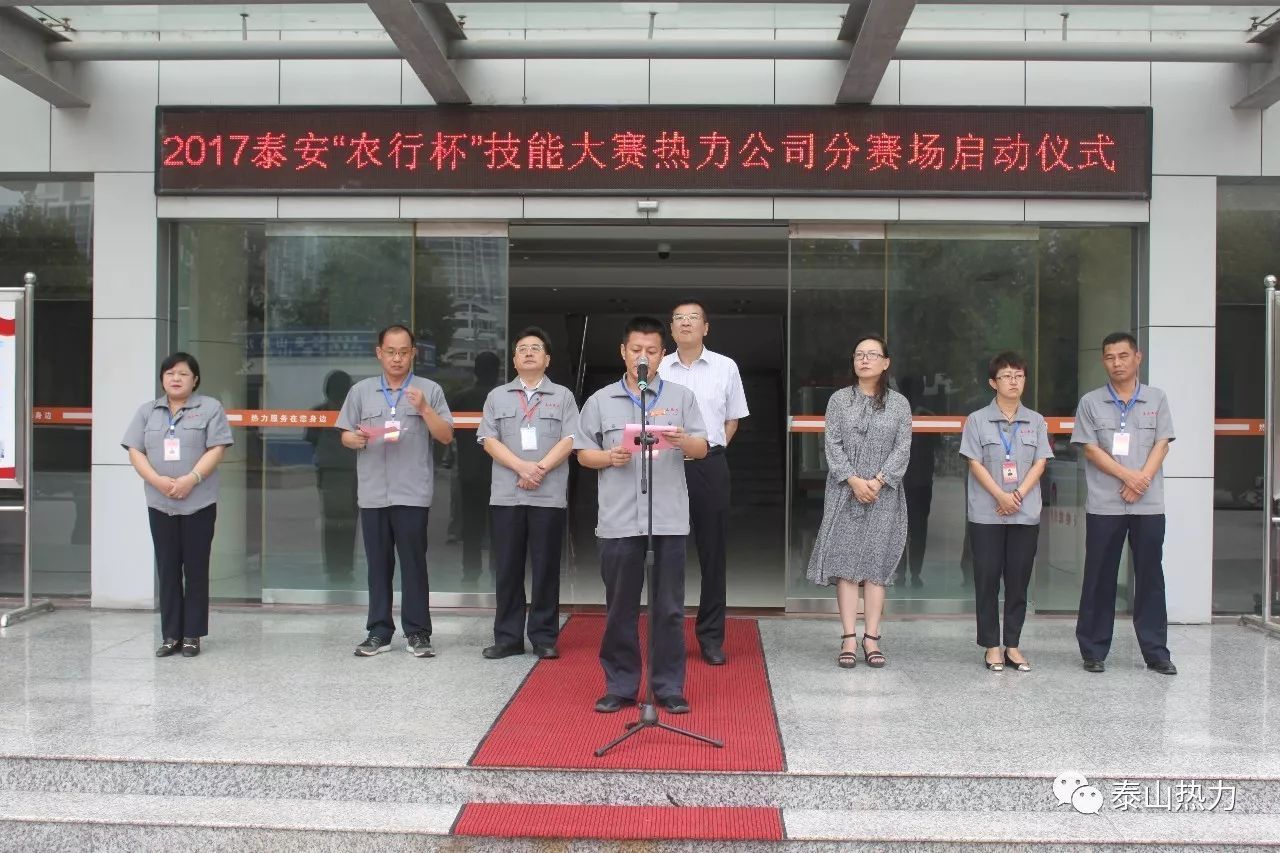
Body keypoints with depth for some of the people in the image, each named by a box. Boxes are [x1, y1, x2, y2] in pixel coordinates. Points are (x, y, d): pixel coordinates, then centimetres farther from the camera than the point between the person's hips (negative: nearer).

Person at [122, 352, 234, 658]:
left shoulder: (210, 408, 1)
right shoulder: (147, 411, 11)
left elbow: (216, 450, -7)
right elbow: (135, 451, 5)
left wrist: (191, 479, -19)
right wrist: (158, 480, -12)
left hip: (199, 503, -3)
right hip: (160, 504, 3)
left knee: (195, 570, 2)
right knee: (167, 570, 6)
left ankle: (192, 635, 9)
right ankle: (171, 635, 12)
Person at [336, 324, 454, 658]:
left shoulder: (429, 390, 5)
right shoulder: (360, 391, 11)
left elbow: (446, 436, 1)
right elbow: (345, 436, 12)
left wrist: (424, 409, -12)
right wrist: (356, 438, -10)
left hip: (413, 493, -2)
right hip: (372, 492, 2)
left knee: (413, 562, -1)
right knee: (378, 564, 7)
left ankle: (418, 633, 6)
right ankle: (379, 632, 14)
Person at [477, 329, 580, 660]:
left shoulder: (563, 396, 10)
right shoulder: (497, 396, 13)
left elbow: (569, 440, -1)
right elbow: (489, 440, 2)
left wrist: (541, 468, -14)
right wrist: (522, 467, -12)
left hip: (549, 495, -1)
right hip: (506, 495, 1)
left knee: (546, 567, 2)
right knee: (508, 568, 4)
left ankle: (544, 637, 10)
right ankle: (507, 637, 11)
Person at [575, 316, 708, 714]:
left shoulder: (681, 397, 9)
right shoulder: (601, 400, 9)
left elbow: (702, 448, 4)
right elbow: (583, 453, 9)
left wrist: (684, 442, -17)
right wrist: (609, 457, -11)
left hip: (669, 518, 0)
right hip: (618, 520, 0)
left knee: (669, 608, 4)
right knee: (620, 608, 7)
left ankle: (669, 686, 14)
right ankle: (620, 685, 18)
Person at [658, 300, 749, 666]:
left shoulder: (725, 367, 3)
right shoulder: (657, 369, 4)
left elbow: (732, 419, 12)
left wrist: (711, 447, 4)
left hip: (710, 467, 0)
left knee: (712, 552, 4)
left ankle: (711, 637, 14)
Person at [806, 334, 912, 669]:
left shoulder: (899, 403, 6)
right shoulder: (839, 399, 6)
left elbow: (902, 449, -1)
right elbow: (833, 445, -1)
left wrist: (877, 482, -13)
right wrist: (854, 481, -13)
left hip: (883, 494, 0)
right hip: (845, 492, 0)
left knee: (876, 563, 1)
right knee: (845, 562, -3)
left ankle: (871, 638, 5)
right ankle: (849, 638, -1)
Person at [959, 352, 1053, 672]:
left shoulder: (1036, 421, 8)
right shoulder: (977, 420, 1)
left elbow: (1040, 464, 3)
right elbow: (975, 464, -4)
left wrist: (1018, 495, -11)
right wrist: (1001, 496, -15)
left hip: (1026, 513, 2)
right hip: (986, 514, -2)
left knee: (1018, 580, 6)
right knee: (987, 579, 2)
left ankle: (1013, 645, 14)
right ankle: (992, 646, 11)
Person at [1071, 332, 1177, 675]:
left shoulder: (1156, 399, 9)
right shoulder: (1091, 402, 5)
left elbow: (1161, 445, 3)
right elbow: (1091, 450, -2)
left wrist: (1142, 480, -12)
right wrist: (1127, 476, -13)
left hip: (1149, 505, 1)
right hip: (1104, 505, -1)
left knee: (1150, 578, 4)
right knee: (1100, 579, 3)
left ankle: (1156, 652, 12)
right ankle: (1094, 651, 11)